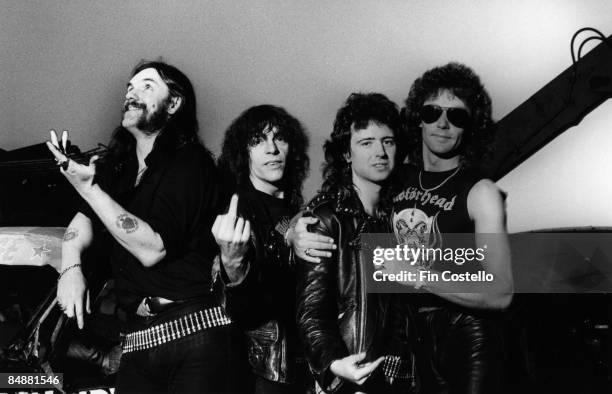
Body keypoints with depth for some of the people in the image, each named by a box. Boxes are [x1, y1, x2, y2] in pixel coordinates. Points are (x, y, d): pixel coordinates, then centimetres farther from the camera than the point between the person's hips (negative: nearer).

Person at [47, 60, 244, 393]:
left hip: (195, 329, -6)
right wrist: (71, 266, -7)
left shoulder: (190, 162, -7)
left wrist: (89, 188, -15)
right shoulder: (118, 165, 15)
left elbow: (152, 250, -15)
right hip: (138, 338, 6)